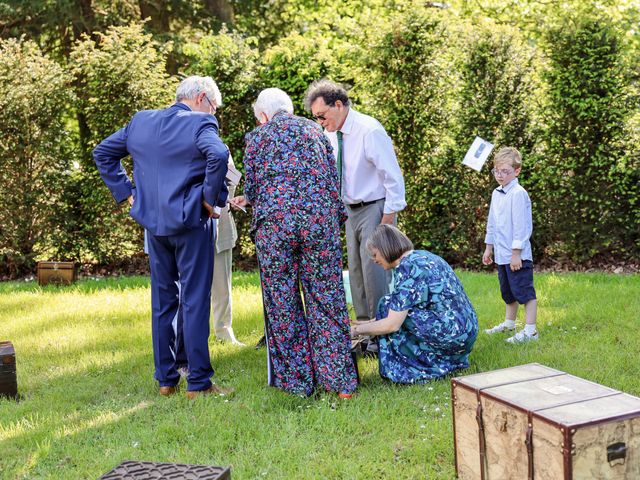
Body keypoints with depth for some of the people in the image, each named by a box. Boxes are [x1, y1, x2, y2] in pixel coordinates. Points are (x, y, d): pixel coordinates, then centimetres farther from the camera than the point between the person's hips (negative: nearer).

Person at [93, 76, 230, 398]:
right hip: (190, 221, -6)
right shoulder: (200, 123, -10)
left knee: (161, 300, 14)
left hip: (153, 222, 6)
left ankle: (165, 379, 20)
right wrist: (212, 198, -16)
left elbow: (103, 152, 16)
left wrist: (125, 191, 12)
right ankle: (198, 383, 4)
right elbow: (218, 155, -28)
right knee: (195, 301, 1)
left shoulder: (141, 121, 10)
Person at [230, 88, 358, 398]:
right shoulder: (313, 129, 18)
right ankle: (339, 380, 7)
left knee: (283, 302, 8)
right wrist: (337, 217, 21)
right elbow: (334, 179, 14)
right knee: (325, 297, 6)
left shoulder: (258, 136, 9)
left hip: (275, 221, -2)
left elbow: (252, 185, 9)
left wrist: (247, 200, 30)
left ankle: (297, 380, 13)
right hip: (320, 218, 2)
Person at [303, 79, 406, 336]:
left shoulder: (370, 130, -19)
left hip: (375, 209, -8)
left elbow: (392, 175, -18)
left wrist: (389, 215, -18)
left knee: (374, 269, -10)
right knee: (355, 269, 10)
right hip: (351, 209, 8)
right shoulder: (331, 135, 4)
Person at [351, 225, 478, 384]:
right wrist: (371, 322, 25)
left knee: (389, 305, -3)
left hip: (452, 333, -9)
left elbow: (392, 324, -16)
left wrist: (358, 330, -1)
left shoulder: (406, 268, -15)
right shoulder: (421, 257, 13)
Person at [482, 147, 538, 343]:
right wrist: (489, 248, 21)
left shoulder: (518, 194, -15)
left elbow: (521, 226, -17)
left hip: (518, 255, -9)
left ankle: (530, 330, 0)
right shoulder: (496, 194, 12)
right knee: (508, 292, 21)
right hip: (501, 254, 9)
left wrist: (516, 253, -18)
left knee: (524, 292, -4)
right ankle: (509, 323, 35)